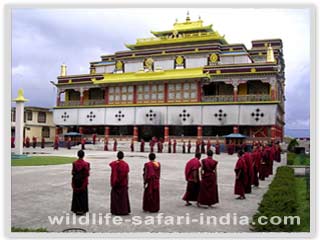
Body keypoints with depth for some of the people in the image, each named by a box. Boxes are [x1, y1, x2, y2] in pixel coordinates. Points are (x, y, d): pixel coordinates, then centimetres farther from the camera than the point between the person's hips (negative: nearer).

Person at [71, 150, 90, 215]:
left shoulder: (74, 163, -6)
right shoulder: (86, 164, -13)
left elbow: (73, 173, -2)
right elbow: (87, 174, -10)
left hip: (76, 181, 2)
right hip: (83, 182, -2)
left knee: (76, 195, 12)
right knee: (83, 195, 7)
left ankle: (76, 209, 16)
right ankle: (82, 209, 9)